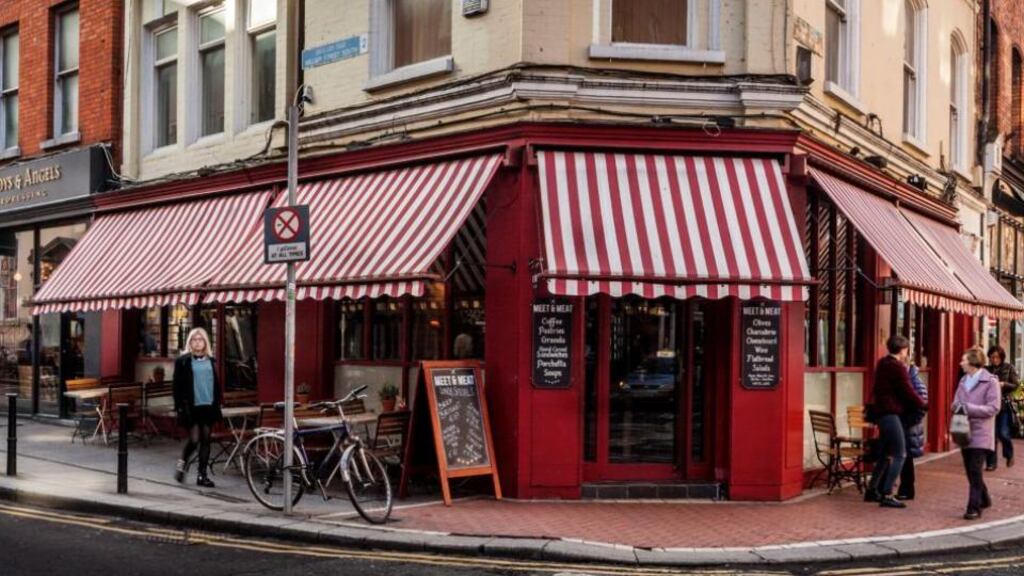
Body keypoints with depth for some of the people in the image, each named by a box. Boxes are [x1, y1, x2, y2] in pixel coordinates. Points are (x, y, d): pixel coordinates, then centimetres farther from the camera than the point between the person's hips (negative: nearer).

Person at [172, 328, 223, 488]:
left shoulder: (210, 361, 12)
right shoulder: (183, 361, -1)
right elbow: (178, 385, -4)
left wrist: (218, 402, 9)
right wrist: (180, 406, -9)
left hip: (208, 406, 4)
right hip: (192, 407, -4)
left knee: (205, 440, 5)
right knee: (194, 440, -7)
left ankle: (202, 475, 11)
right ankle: (182, 464, 20)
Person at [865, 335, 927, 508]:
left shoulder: (882, 364, 13)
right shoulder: (897, 367, -13)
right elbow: (908, 392, -13)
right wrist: (923, 405, 2)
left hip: (881, 412, 9)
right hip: (891, 414, -9)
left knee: (886, 454, 16)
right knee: (899, 455, -8)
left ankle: (872, 490, 20)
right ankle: (886, 495, -13)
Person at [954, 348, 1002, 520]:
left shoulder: (990, 381, -7)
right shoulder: (963, 381, 12)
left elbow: (993, 408, -13)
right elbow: (956, 403, 13)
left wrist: (969, 408, -21)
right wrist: (956, 406, -11)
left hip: (980, 433, -7)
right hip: (965, 432, 7)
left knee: (975, 470, -11)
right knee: (970, 470, 13)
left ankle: (974, 507, -7)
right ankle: (983, 499, 32)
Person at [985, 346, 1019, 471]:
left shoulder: (1009, 368, 2)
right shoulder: (987, 369, 7)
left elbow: (1016, 385, 0)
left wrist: (1004, 384, -17)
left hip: (1004, 404, -2)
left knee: (1003, 433, -5)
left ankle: (1009, 455, 25)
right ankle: (991, 462, 10)